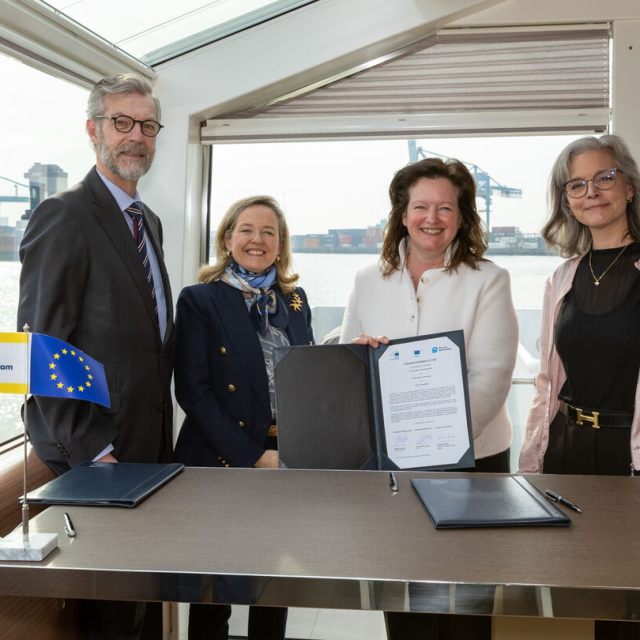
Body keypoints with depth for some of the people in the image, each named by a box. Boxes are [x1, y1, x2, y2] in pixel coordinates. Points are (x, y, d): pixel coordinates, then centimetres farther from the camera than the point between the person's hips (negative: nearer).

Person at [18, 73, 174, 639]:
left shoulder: (149, 221, 16)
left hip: (147, 444, 8)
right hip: (93, 451, -8)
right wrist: (88, 449, -17)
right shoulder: (63, 216, -11)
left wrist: (159, 438, 13)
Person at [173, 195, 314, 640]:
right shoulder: (199, 301, -4)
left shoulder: (295, 300, 10)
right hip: (222, 463, -4)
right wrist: (253, 455, -15)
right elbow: (193, 391, -10)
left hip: (287, 462, 4)